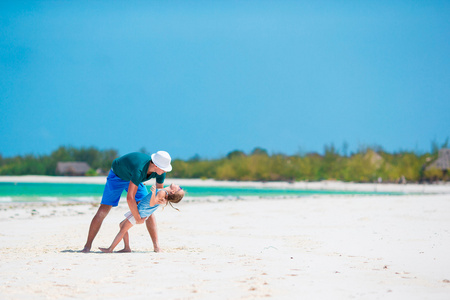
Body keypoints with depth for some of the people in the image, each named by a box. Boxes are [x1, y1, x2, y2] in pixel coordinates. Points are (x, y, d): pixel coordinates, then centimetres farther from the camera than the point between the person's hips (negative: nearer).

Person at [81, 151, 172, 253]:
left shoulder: (160, 171, -24)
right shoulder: (139, 170, -46)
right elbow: (130, 198, -44)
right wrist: (138, 218, -34)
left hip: (132, 178, 6)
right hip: (117, 175, -6)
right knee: (103, 210, -12)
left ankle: (156, 245, -5)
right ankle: (87, 246, -6)